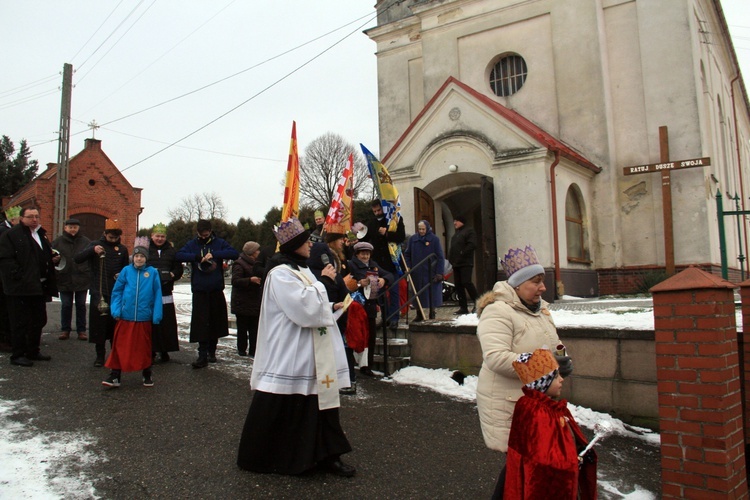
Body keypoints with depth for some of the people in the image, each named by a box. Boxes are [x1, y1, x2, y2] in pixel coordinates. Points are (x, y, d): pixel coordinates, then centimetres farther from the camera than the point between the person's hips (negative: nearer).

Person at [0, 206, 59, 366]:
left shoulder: (41, 235, 18)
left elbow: (47, 256, 28)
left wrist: (54, 259, 6)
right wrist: (19, 276, -21)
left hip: (38, 287, 8)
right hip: (20, 287, -8)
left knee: (39, 320, 13)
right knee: (20, 323, -1)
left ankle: (33, 352, 25)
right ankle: (17, 355, 9)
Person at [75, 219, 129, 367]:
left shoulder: (122, 249, 9)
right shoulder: (95, 245, 2)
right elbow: (76, 259, -11)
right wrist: (92, 250, -27)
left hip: (117, 294, 2)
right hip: (98, 293, -2)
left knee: (116, 326, 5)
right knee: (99, 325, 2)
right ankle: (100, 355, 14)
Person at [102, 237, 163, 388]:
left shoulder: (153, 272, -4)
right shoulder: (126, 270, -1)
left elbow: (157, 295, -3)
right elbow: (117, 291, 3)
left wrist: (156, 316, -8)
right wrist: (116, 310, -7)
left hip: (144, 318, 0)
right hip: (125, 317, 1)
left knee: (144, 347, 12)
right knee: (120, 346, 5)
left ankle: (147, 375, 28)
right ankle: (115, 376, 17)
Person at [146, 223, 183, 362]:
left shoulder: (172, 251, 12)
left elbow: (179, 269, 11)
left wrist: (172, 275, -9)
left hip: (165, 294, 1)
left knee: (166, 323, 1)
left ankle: (164, 351, 12)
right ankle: (151, 350, 13)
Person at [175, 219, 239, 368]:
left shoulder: (219, 243, 2)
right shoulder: (192, 244, 5)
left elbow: (235, 254, -10)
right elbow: (179, 255, -8)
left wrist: (214, 254, -21)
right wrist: (197, 257, -22)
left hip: (216, 290, 1)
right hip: (199, 290, 0)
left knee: (216, 322, 9)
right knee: (201, 323, -5)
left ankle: (212, 351, 26)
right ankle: (202, 356, -1)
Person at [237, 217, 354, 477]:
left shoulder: (300, 269, 16)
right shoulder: (280, 274, -15)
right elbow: (304, 307, -24)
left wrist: (331, 307, 10)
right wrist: (322, 281, -13)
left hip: (311, 357, 9)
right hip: (289, 357, -9)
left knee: (319, 402, 10)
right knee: (283, 410, 1)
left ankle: (325, 455, 18)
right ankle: (259, 456, 19)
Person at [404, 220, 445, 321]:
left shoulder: (434, 239, -3)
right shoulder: (413, 239, 5)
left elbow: (440, 257, -5)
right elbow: (407, 254, 12)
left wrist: (439, 273, -11)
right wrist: (408, 267, -1)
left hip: (431, 273, -3)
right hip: (417, 273, 3)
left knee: (432, 295, 1)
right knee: (418, 295, 9)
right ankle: (419, 315, 22)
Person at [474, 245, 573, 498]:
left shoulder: (540, 308, 11)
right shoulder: (498, 311, -17)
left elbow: (551, 345, 24)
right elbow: (495, 358, -27)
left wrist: (562, 361, 1)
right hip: (508, 403, -8)